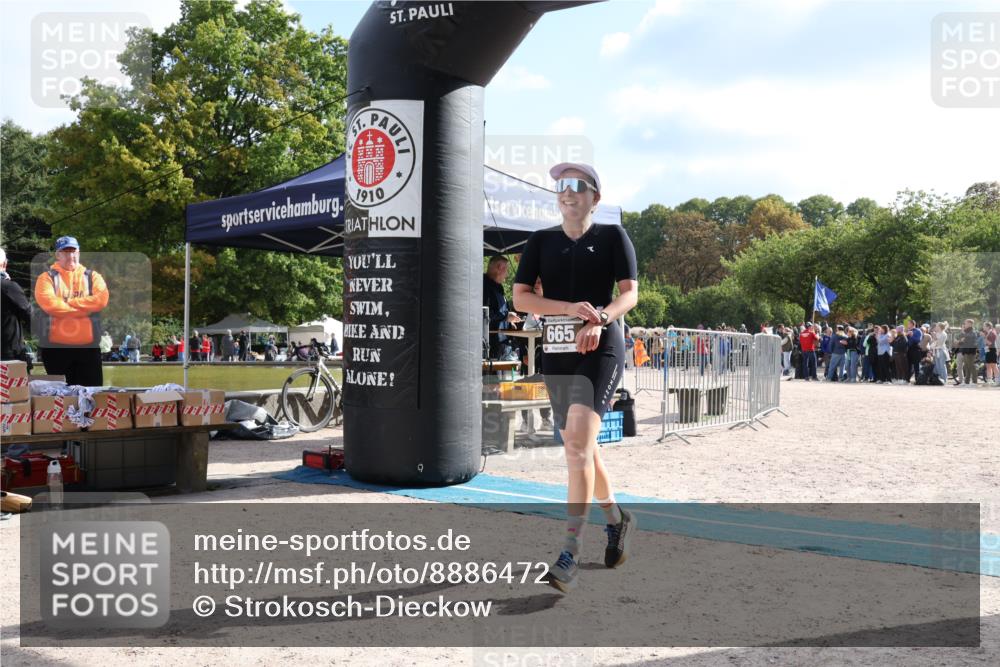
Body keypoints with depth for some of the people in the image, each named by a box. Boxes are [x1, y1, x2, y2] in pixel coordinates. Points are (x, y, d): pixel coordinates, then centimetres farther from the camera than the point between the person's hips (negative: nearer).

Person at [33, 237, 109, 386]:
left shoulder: (92, 276, 10)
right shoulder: (47, 278, 4)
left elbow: (101, 299, -9)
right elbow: (49, 303, -14)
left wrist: (68, 303, -10)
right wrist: (86, 308, -11)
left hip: (88, 346, 1)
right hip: (55, 346, -1)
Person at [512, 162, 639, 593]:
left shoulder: (612, 236, 4)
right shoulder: (540, 242, 11)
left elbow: (630, 293, -2)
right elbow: (520, 297, 1)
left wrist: (599, 320, -21)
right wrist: (570, 308, -14)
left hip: (602, 349, -5)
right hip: (556, 351, 5)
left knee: (578, 445, -18)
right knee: (580, 448, 13)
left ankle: (569, 556, -17)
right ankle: (617, 518, 37)